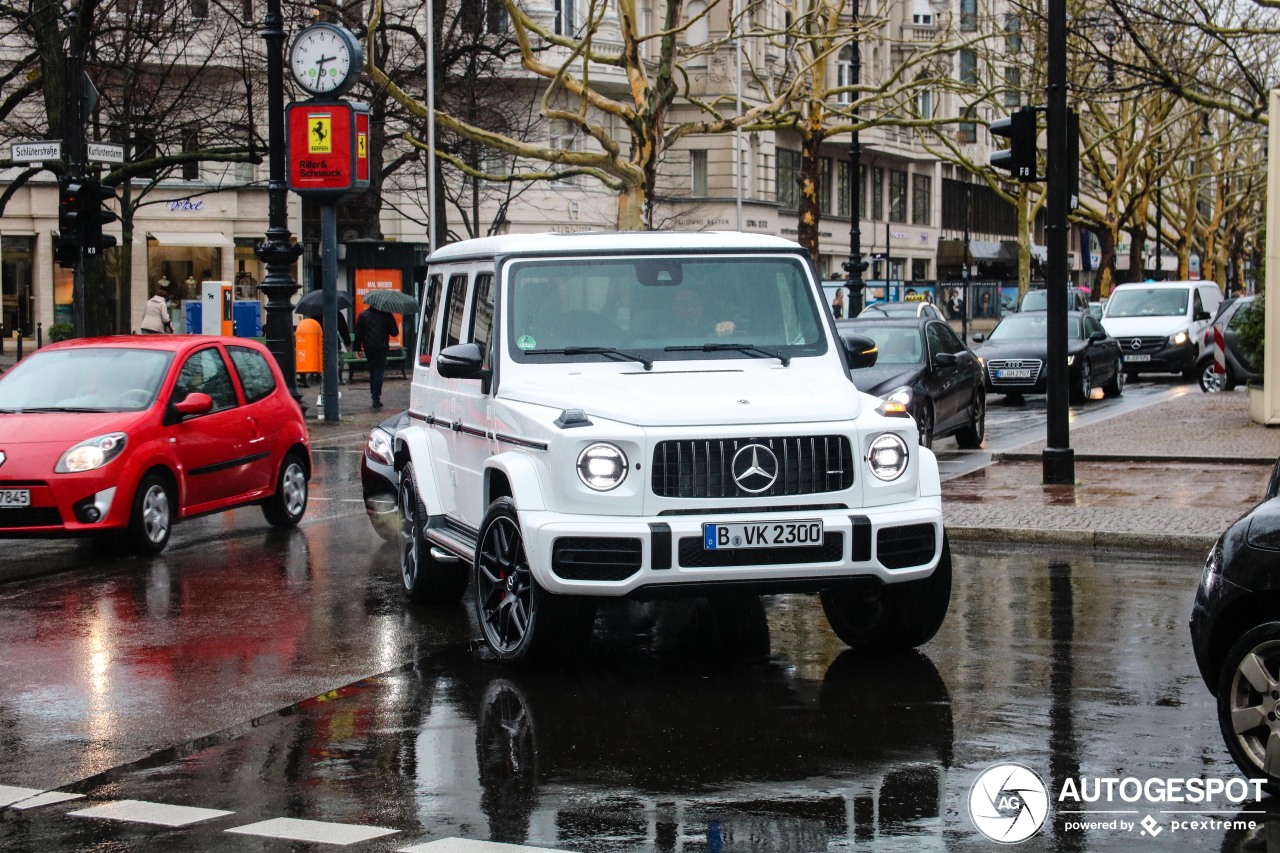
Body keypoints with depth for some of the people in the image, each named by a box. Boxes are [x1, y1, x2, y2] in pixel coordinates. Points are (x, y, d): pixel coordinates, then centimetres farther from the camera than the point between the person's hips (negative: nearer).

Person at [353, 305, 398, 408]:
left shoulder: (363, 315, 0)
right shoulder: (386, 315, -7)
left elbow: (358, 333, 2)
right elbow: (394, 332, -2)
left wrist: (358, 348, 9)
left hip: (368, 347, 2)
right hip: (381, 347, -2)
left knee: (372, 371, 18)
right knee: (379, 371, 0)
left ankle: (374, 395, 22)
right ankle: (376, 398, -9)